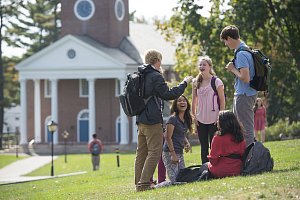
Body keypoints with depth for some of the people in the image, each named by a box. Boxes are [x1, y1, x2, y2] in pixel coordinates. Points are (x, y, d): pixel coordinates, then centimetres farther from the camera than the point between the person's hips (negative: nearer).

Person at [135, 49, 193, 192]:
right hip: (153, 121, -8)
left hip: (140, 120, 8)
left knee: (141, 152, 11)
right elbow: (168, 95, -12)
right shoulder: (156, 77, -11)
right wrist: (184, 83, -2)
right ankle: (144, 183, -15)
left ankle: (139, 183, 11)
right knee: (154, 152, -7)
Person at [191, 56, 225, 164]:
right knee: (204, 147, 9)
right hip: (201, 120, 5)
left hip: (213, 120, -5)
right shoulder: (196, 82, 7)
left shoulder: (216, 82, -6)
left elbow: (222, 100, -5)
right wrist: (194, 116, 7)